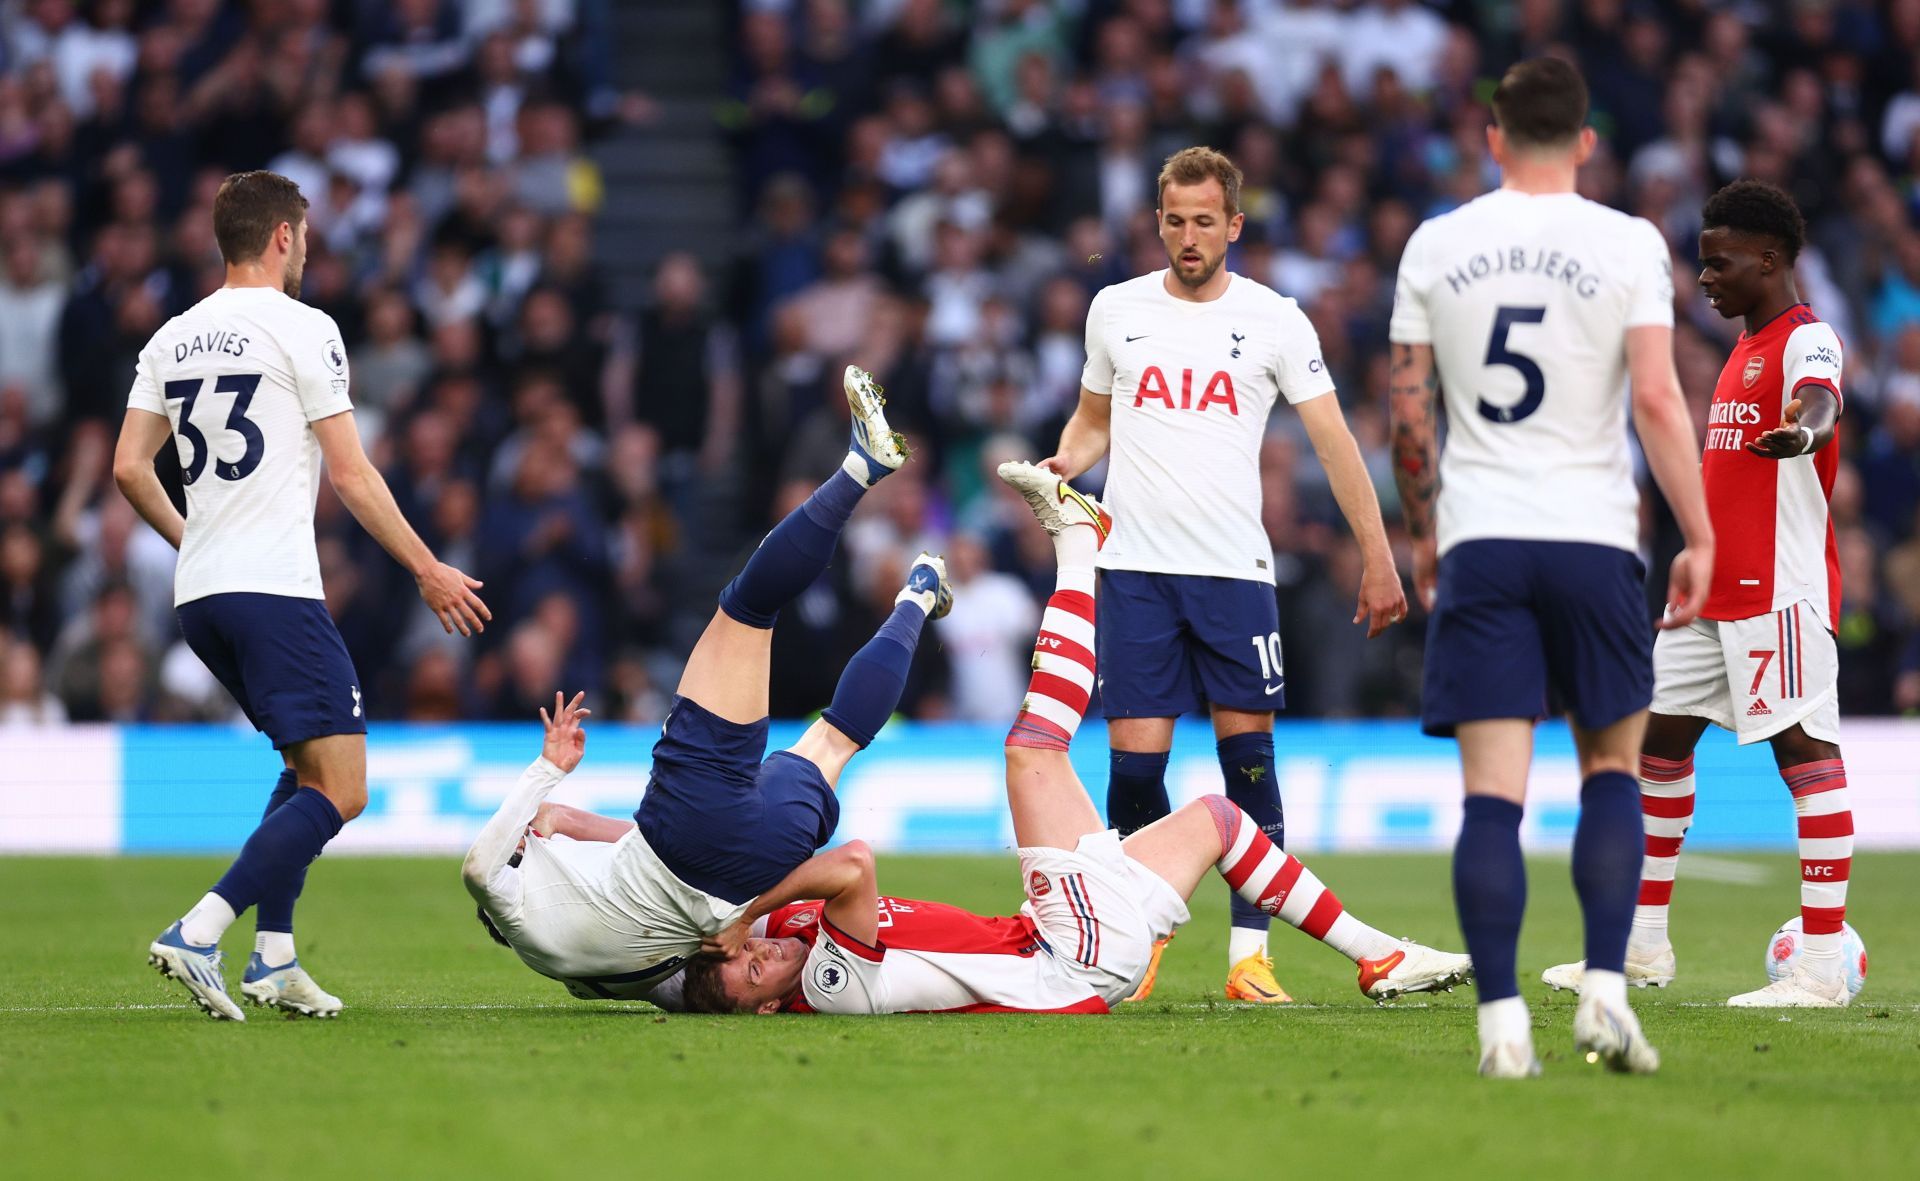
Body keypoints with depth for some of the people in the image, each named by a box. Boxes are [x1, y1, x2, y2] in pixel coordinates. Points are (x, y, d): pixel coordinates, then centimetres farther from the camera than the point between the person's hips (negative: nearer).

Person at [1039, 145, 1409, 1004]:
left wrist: (1377, 560, -4)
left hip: (1235, 570, -1)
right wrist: (1065, 464, 0)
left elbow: (1334, 442, 2)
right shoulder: (1117, 310, 9)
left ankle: (1250, 951, 0)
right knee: (1133, 760, -4)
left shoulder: (1274, 320, 2)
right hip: (1135, 568, 1)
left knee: (1247, 752, -4)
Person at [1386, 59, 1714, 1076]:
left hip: (1477, 544, 1)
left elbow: (1408, 412, 8)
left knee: (1492, 790, -2)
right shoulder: (1628, 245, -1)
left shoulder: (1434, 246, 6)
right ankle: (1604, 990, -1)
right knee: (1611, 767, 13)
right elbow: (1657, 399, -9)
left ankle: (1501, 1020, -10)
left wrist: (1421, 534, 21)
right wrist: (1699, 539, -3)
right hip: (1593, 536, -1)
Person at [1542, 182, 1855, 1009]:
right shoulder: (1746, 343, 18)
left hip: (1780, 591, -11)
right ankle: (1644, 948, 25)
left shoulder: (1808, 339, -11)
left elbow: (1818, 399, -35)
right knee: (1658, 740, 14)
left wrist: (1802, 430, -57)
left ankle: (1822, 971, -14)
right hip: (1712, 590, 11)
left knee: (1806, 751, -11)